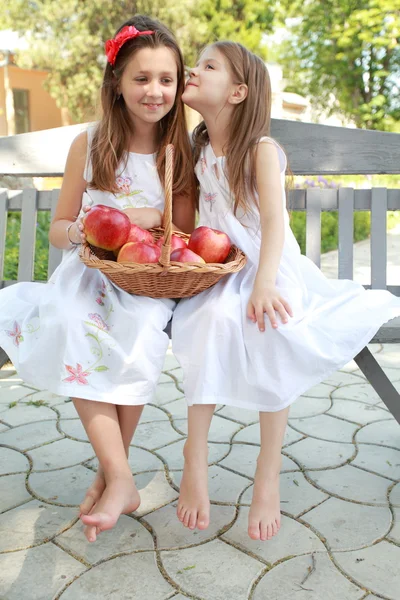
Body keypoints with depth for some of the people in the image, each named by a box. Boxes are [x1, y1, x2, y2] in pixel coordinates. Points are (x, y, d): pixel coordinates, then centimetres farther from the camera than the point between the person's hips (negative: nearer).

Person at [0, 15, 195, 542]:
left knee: (143, 331, -33)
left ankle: (110, 471, -14)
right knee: (70, 328, -32)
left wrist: (156, 216, -15)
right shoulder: (89, 145, 3)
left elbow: (190, 232, 7)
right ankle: (121, 481, -26)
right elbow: (58, 230, 7)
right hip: (89, 274, 1)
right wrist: (81, 231, -18)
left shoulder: (181, 152, 4)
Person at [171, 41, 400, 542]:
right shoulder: (198, 149, 8)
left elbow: (274, 220, -21)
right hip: (221, 271, 3)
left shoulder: (261, 149, -10)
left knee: (273, 335, -29)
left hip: (269, 268, -3)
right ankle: (195, 460, -22)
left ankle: (268, 475, -13)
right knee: (213, 323, -28)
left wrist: (264, 284, -34)